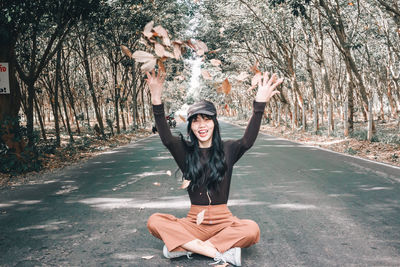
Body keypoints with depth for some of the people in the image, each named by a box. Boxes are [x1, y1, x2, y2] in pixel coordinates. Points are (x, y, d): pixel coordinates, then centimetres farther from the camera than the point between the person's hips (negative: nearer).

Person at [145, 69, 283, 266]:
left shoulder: (227, 149, 3)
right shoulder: (185, 150, 4)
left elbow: (247, 141, -17)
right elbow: (166, 138, -16)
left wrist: (259, 104, -31)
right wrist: (156, 100, -30)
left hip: (223, 222, 0)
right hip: (194, 222, 1)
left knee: (251, 229, -31)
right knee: (155, 222, -25)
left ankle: (185, 247, -22)